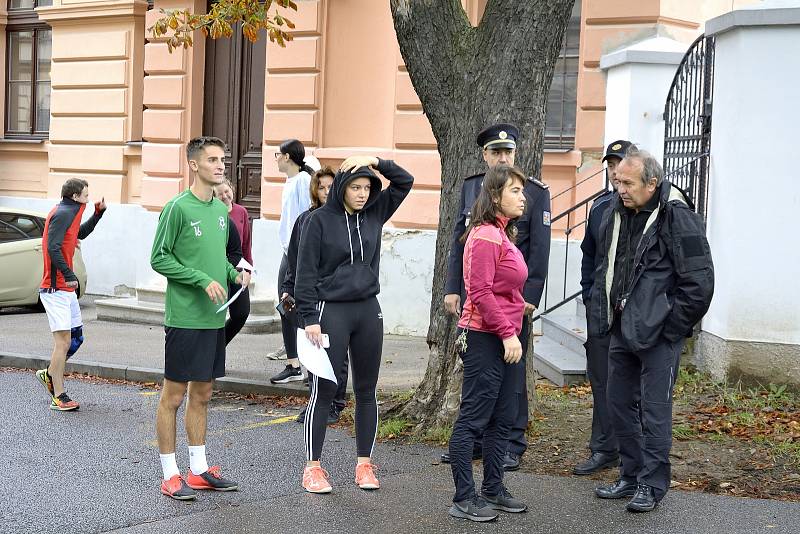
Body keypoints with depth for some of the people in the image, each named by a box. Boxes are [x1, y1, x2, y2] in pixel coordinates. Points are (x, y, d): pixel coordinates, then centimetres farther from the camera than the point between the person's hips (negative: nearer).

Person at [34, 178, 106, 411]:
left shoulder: (69, 213, 15)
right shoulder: (62, 213, -14)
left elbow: (81, 233, 34)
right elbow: (53, 248, -24)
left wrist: (98, 213, 23)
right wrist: (69, 276, -28)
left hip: (66, 288, 10)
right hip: (56, 289, -10)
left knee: (76, 336, 13)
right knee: (63, 340, -10)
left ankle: (50, 374, 29)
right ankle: (59, 397, -6)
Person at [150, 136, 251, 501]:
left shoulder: (221, 210, 12)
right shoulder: (178, 208, -11)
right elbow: (159, 259, -12)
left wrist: (234, 274, 3)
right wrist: (203, 280, -17)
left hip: (215, 319, 8)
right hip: (185, 318, -8)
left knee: (202, 395, 14)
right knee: (174, 395, 1)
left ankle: (199, 469, 23)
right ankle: (170, 475, 8)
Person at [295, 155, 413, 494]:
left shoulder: (374, 214, 7)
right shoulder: (320, 219, -6)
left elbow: (404, 181, 10)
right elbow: (306, 272, -7)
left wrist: (376, 162, -5)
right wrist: (309, 318, -12)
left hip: (368, 312, 5)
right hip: (331, 311, -5)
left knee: (366, 390, 9)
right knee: (324, 391, -1)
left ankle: (364, 464, 18)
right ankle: (313, 467, 8)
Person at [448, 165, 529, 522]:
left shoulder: (503, 235, 16)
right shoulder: (485, 236, -14)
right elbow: (481, 293, -20)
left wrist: (513, 333, 16)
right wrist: (508, 333, -18)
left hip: (505, 338, 10)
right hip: (484, 338, -10)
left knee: (503, 419, 14)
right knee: (472, 419, -4)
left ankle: (493, 491, 24)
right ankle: (464, 500, 2)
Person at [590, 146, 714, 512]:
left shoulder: (677, 218, -15)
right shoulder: (616, 213, 8)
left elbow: (699, 280, -15)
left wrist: (673, 325, -13)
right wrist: (601, 315, 14)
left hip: (658, 333, -8)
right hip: (621, 328, 8)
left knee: (655, 409, -2)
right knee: (619, 403, 14)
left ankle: (652, 485, 10)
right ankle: (630, 477, 27)